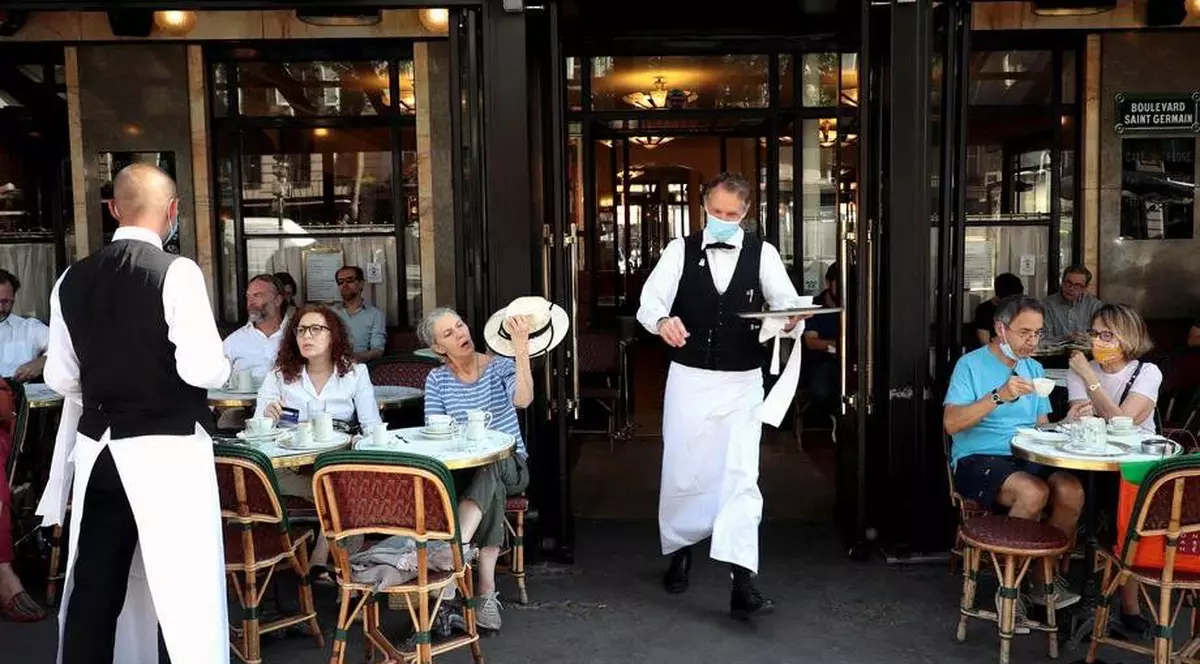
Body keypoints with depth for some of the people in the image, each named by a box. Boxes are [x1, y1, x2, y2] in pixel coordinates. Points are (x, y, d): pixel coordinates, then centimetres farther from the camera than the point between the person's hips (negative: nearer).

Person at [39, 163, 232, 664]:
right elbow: (203, 370, -18)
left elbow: (59, 378, 10)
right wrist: (222, 367, 3)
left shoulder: (72, 280, 4)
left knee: (93, 588, 14)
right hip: (168, 450, -5)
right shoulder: (176, 272, -12)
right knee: (184, 587, 3)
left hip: (98, 448, 5)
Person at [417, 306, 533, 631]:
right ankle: (486, 590, -38)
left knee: (487, 468, -38)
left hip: (508, 466, 0)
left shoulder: (500, 365, -3)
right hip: (462, 470, 1)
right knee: (492, 489, -35)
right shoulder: (437, 380, 4)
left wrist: (521, 351, -33)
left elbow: (522, 400, -24)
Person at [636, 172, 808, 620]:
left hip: (742, 383, 0)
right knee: (681, 471, 11)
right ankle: (678, 550, 36)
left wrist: (792, 320, -33)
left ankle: (742, 584, -4)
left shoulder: (763, 254, 0)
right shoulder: (680, 250, 0)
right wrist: (662, 320, -33)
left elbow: (788, 304, -9)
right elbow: (649, 301, -10)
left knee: (741, 477, -6)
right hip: (688, 379, 1)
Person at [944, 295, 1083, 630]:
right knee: (1033, 492, -33)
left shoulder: (1034, 369, 19)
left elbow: (1042, 426, 17)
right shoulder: (971, 364, -3)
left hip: (1026, 458, 6)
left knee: (1072, 491, -24)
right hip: (977, 460, -6)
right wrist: (999, 396, -24)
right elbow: (952, 423, -16)